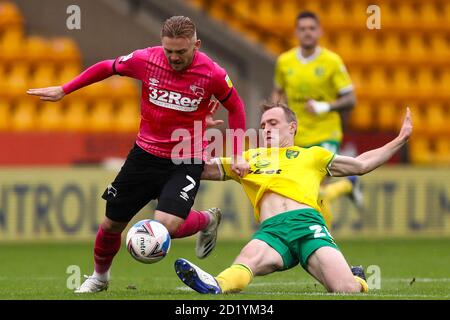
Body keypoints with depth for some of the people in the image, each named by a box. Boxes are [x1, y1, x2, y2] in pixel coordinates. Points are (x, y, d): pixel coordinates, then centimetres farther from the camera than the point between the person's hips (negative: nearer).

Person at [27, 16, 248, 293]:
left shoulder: (213, 74, -17)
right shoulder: (146, 60, -12)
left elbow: (235, 107, 1)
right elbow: (107, 68, 6)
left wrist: (238, 156, -1)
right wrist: (63, 90, 10)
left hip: (187, 162, -3)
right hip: (146, 153, 3)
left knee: (167, 225, -25)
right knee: (112, 223, 8)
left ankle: (208, 220, 10)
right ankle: (99, 276, 39)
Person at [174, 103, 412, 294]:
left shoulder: (312, 155, 32)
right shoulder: (249, 159, 35)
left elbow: (362, 164, 35)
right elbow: (200, 169, 36)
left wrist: (400, 139, 33)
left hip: (307, 223, 0)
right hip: (270, 230, 0)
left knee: (346, 289, -23)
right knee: (248, 259, -37)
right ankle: (215, 286, -67)